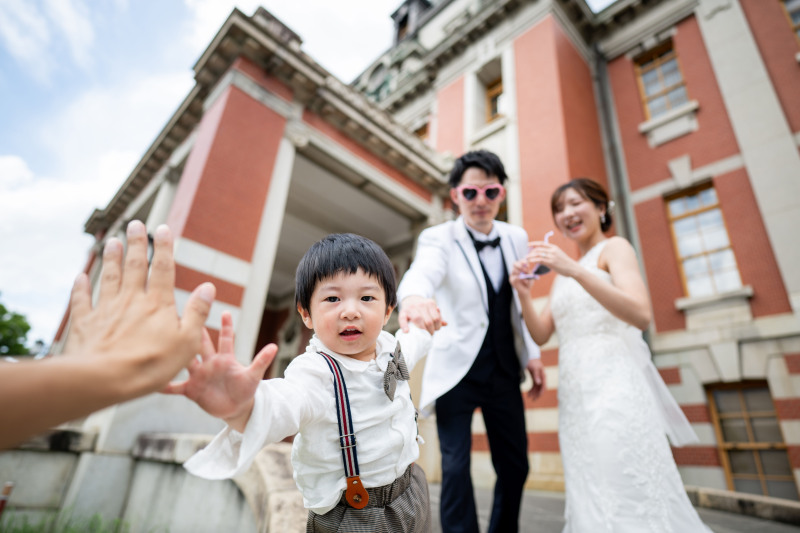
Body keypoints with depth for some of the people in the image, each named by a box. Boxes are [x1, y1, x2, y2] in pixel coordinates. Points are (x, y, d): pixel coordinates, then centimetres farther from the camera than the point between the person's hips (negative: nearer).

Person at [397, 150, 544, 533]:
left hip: (504, 371, 5)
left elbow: (522, 302, 10)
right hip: (457, 369, -4)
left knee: (515, 465, 15)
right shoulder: (438, 238, -10)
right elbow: (423, 272, -33)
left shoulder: (517, 238, 4)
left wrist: (531, 354, 6)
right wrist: (414, 296, -55)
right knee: (456, 468, 0)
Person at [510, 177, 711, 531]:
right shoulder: (564, 272, 20)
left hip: (614, 384, -7)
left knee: (631, 498, -6)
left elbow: (642, 315, -17)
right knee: (594, 501, 11)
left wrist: (576, 271, -26)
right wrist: (524, 295, -5)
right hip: (575, 394, 7)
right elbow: (541, 335, 13)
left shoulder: (614, 248, 1)